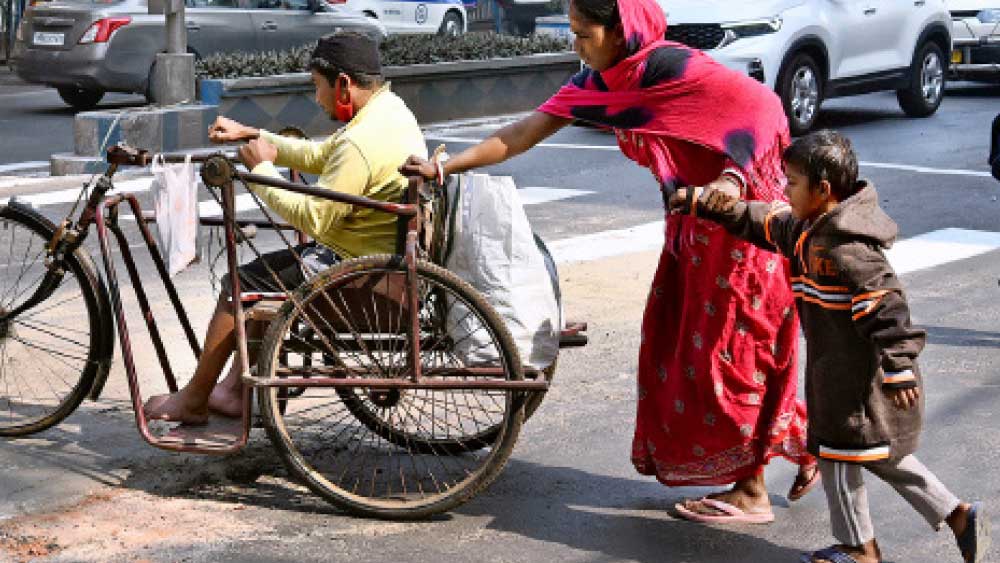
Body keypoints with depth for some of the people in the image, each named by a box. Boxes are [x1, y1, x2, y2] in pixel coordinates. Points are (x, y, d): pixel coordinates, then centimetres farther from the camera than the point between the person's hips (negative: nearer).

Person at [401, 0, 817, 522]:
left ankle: (751, 493, 12)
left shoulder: (675, 69, -23)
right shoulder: (597, 84, 0)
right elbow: (524, 133, -1)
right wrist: (444, 167, -7)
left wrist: (733, 177, -32)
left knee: (730, 352, -2)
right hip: (692, 228, 8)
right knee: (680, 348, 12)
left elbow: (765, 107, -21)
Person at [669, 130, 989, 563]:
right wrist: (701, 202, 22)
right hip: (842, 371, 10)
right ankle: (958, 516, 21)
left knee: (837, 452, 4)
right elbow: (763, 222, 21)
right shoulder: (809, 229, 8)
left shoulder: (844, 246, -23)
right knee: (880, 454, 17)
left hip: (856, 376, -10)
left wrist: (898, 368, -27)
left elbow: (883, 304, -27)